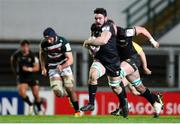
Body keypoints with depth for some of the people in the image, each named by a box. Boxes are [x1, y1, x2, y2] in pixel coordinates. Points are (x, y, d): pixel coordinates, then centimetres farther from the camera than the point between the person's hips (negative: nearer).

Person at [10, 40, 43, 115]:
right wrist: (15, 70, 18)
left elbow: (37, 68, -12)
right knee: (21, 92, -20)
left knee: (36, 95, 2)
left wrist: (29, 69, -29)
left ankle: (39, 110, 26)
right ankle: (30, 105, 9)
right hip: (21, 77, 1)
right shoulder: (17, 54, -8)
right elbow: (12, 59, 15)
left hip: (31, 76, -1)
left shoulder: (32, 56, -14)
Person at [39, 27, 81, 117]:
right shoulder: (44, 44, -12)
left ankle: (77, 111, 2)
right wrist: (43, 68, 8)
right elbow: (42, 54, 13)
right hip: (53, 69, 2)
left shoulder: (63, 42, -21)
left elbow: (70, 60, -22)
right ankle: (70, 95, 18)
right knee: (58, 92, -16)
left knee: (70, 89, -13)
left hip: (65, 66, -2)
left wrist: (62, 67, -39)